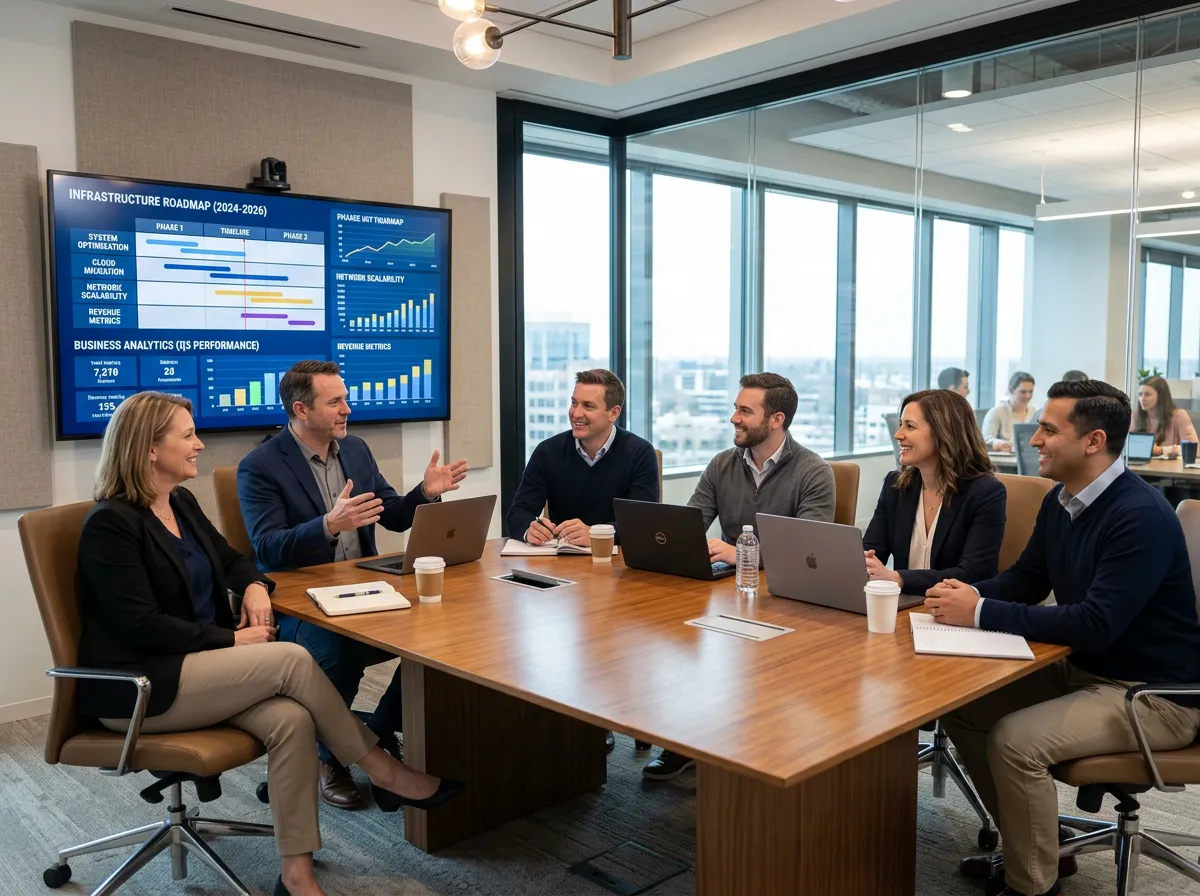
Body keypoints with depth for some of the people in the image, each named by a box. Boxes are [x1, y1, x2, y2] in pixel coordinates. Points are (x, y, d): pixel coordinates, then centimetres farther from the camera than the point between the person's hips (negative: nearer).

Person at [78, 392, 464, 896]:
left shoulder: (181, 504, 10)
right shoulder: (110, 523, -14)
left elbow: (229, 559, 22)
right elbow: (141, 626, -19)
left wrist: (255, 585, -2)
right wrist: (233, 640, -17)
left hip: (197, 665, 7)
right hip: (139, 687, -7)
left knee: (291, 720, -21)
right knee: (291, 660, -23)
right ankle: (384, 772, -8)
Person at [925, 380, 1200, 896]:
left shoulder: (1141, 517, -24)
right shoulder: (1060, 501, 2)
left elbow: (1096, 624, -30)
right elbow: (1025, 580, 12)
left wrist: (981, 614, -28)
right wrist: (971, 594, -10)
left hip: (1153, 693, -9)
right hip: (1081, 668, 9)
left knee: (1014, 740, -26)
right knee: (959, 708, -1)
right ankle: (1029, 847, 18)